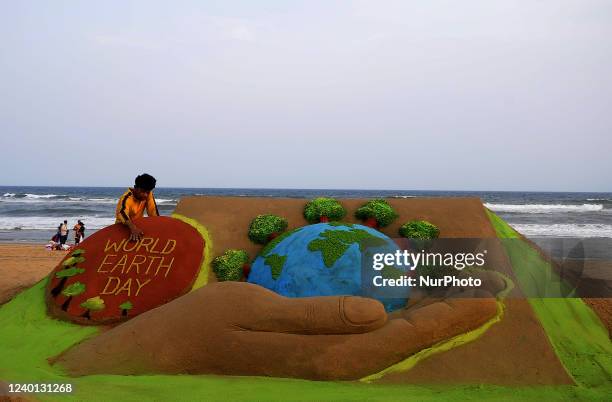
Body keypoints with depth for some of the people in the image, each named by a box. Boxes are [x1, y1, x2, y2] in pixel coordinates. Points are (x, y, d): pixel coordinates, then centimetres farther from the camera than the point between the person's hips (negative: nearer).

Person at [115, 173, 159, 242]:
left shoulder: (148, 194, -13)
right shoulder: (127, 198, -29)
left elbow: (153, 212, -10)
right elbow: (122, 213, -47)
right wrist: (133, 228, -64)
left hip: (138, 226, 5)